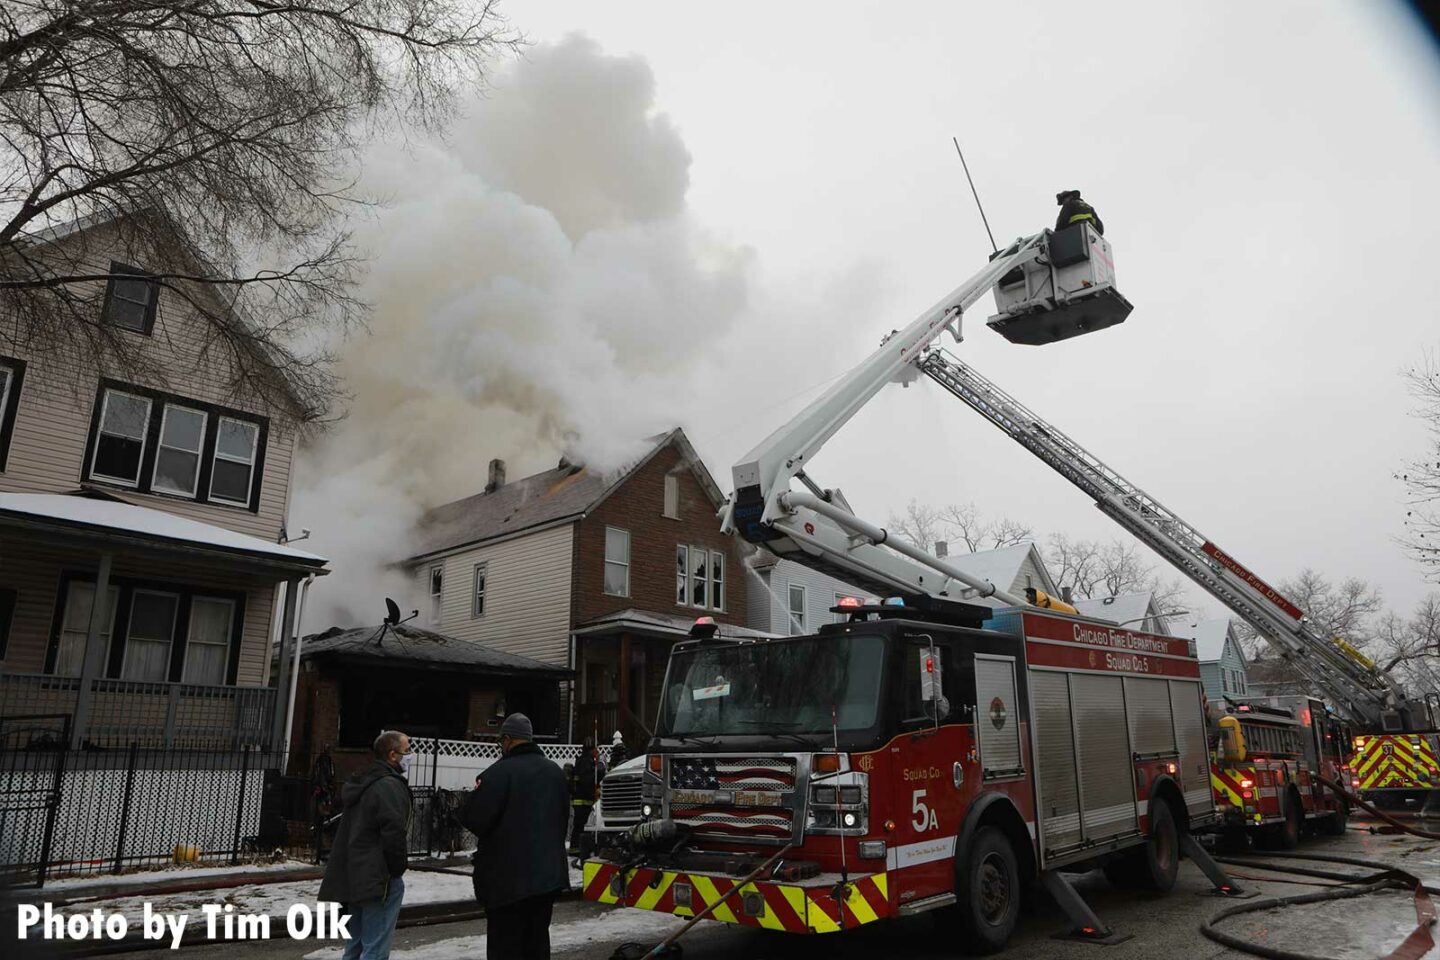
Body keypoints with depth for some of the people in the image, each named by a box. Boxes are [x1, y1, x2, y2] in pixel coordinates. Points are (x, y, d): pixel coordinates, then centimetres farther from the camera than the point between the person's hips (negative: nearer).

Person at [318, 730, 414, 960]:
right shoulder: (391, 786, -17)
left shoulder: (360, 784, 15)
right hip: (380, 880, -10)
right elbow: (394, 832, -24)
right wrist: (398, 868, -9)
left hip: (354, 878, 10)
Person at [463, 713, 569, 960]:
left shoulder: (499, 771, -16)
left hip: (508, 876, -7)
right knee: (537, 936, 16)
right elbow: (564, 817, 16)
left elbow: (475, 819, -15)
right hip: (549, 872, 7)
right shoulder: (555, 771, 9)